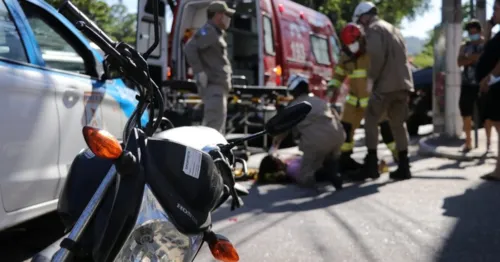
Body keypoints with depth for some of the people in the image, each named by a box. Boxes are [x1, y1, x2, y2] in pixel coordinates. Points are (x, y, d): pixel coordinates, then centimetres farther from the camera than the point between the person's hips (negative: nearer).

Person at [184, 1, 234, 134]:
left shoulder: (217, 33, 23)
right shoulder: (208, 31, -8)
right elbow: (189, 48, -23)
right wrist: (200, 72, -25)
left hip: (219, 87, 10)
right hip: (213, 87, -10)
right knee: (214, 126, -16)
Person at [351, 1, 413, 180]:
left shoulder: (373, 29, -3)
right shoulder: (392, 29, 25)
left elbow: (376, 55, -19)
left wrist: (372, 77, -8)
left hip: (386, 84, -8)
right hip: (403, 84, 8)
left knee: (371, 121, 3)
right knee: (398, 125, 13)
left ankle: (371, 164, 0)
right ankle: (403, 167, 11)